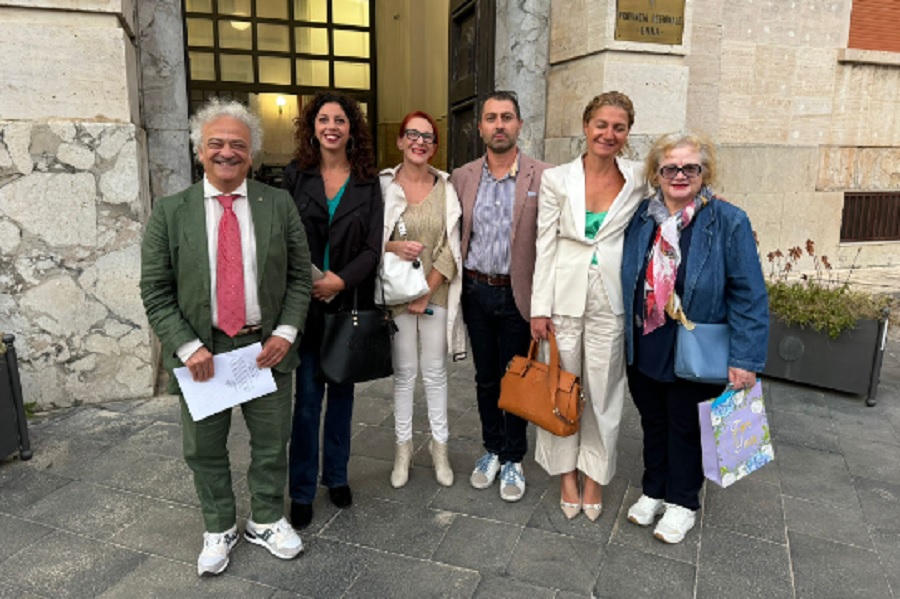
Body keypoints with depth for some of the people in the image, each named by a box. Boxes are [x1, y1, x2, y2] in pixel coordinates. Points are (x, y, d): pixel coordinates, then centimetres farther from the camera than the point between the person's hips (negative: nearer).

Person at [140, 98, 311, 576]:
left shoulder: (279, 205, -1)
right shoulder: (169, 212, -2)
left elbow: (299, 276, 1)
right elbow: (155, 291, -3)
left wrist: (285, 332, -10)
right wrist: (188, 347, -12)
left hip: (268, 347, 0)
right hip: (201, 352, 0)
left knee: (271, 444, 14)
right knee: (204, 450, 14)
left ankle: (267, 522, 37)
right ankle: (219, 530, 37)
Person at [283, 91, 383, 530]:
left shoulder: (368, 183, 4)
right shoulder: (295, 176, 3)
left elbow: (373, 247, -3)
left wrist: (340, 281, -16)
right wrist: (308, 282, -13)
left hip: (349, 302, 1)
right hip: (306, 302, -1)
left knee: (342, 390, 12)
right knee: (308, 397, 2)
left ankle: (336, 475, 28)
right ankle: (302, 491, 16)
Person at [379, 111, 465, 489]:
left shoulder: (446, 187, 1)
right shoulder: (383, 185, -1)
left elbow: (451, 249, -1)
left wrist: (427, 292, -8)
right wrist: (394, 246, -18)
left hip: (437, 293, 1)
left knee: (435, 372, 9)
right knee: (404, 372, 9)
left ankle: (439, 446, 24)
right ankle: (403, 447, 24)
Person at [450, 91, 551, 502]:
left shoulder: (543, 177, -6)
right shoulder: (462, 178, 4)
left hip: (518, 294, -3)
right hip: (476, 293, 3)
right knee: (485, 378, 16)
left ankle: (513, 459, 28)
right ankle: (492, 449, 35)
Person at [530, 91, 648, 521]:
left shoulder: (639, 181, 2)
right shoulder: (557, 179, 0)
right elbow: (545, 246, -1)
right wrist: (540, 308, -4)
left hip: (612, 300, 0)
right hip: (564, 296, 0)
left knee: (602, 391, 9)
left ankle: (595, 474, 30)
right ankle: (566, 473, 30)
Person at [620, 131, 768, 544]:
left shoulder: (728, 222, -11)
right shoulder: (641, 217, 1)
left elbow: (749, 295, -12)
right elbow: (627, 280, 7)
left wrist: (745, 359, -17)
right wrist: (625, 337, 5)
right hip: (644, 349, 4)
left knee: (685, 427, 14)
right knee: (652, 422, 19)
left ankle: (682, 502, 36)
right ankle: (653, 490, 41)